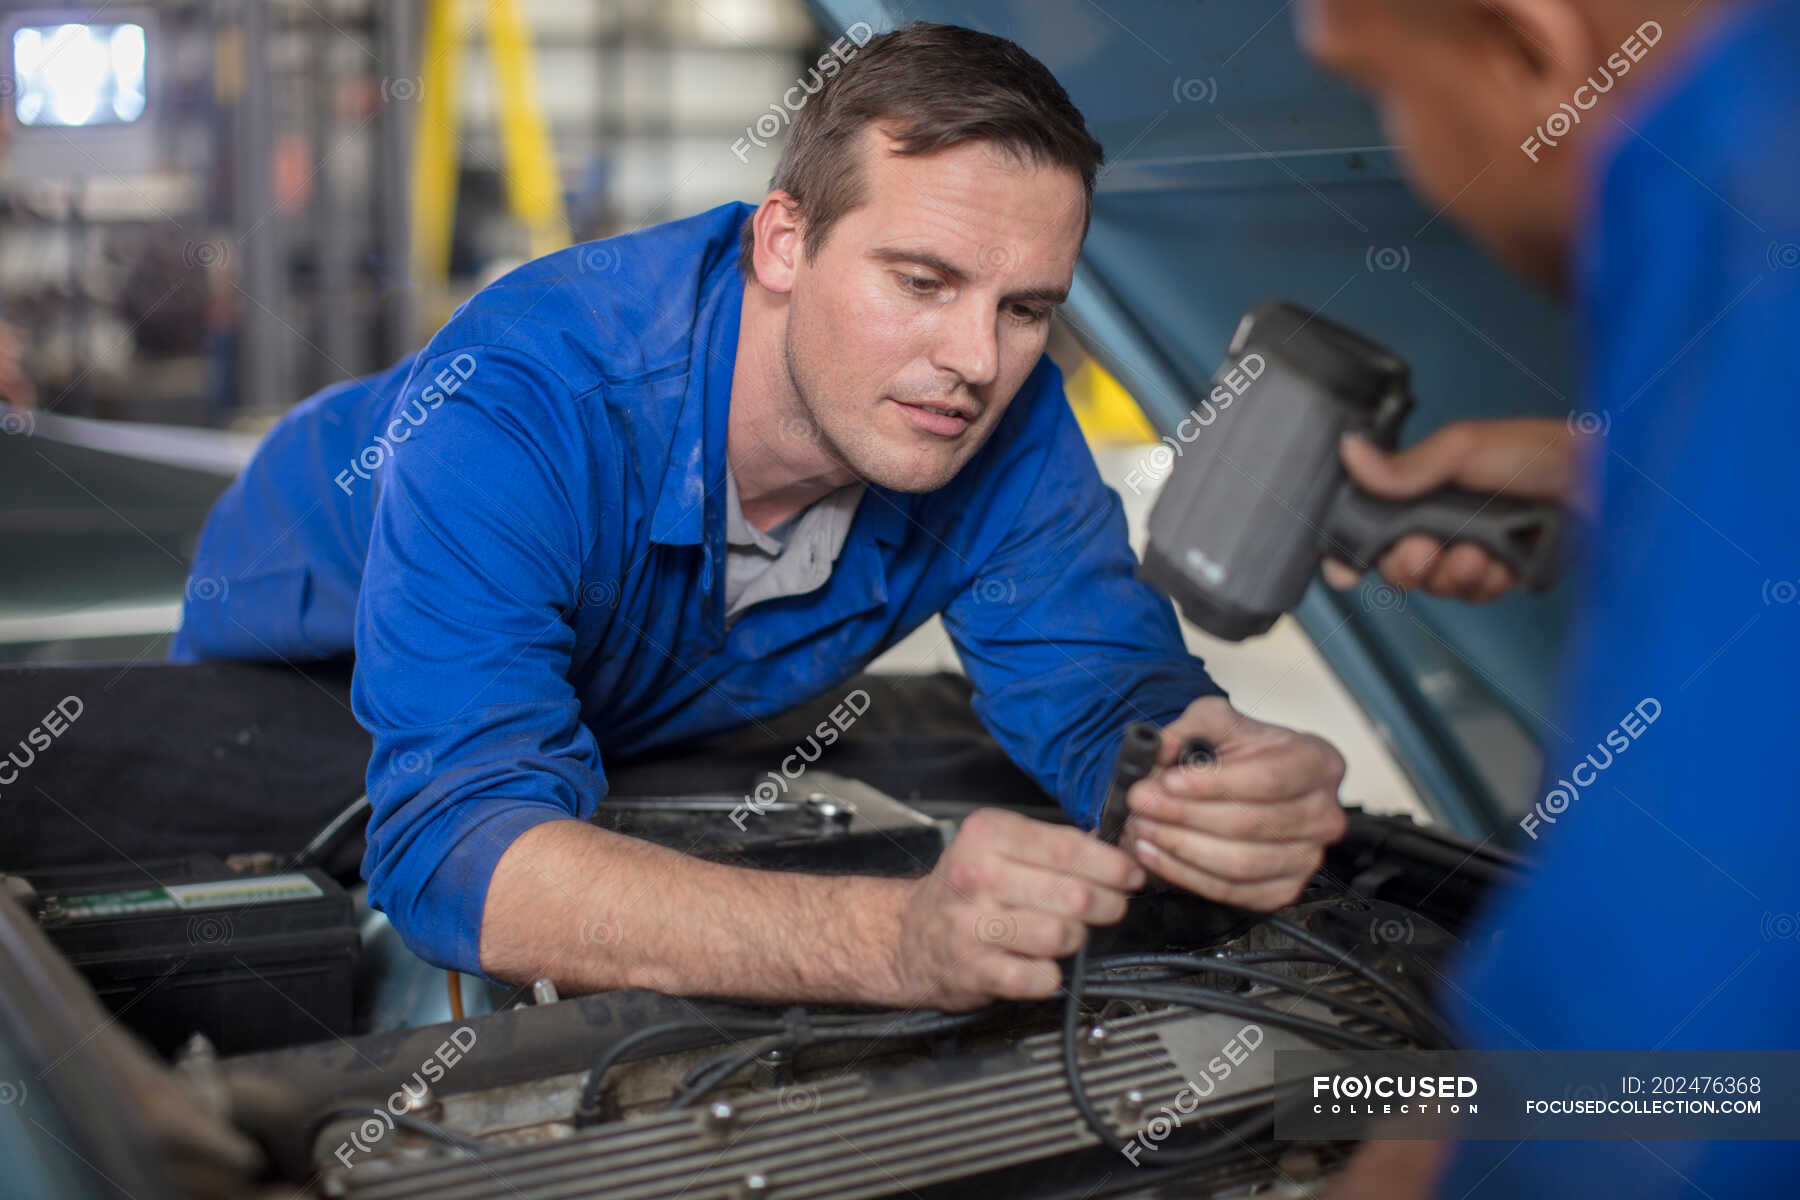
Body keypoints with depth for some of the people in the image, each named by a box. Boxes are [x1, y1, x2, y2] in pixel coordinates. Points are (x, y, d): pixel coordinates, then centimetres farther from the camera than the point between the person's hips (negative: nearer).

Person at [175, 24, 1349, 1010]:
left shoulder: (1006, 424, -26)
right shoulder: (516, 401, -44)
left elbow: (1112, 689, -23)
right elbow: (455, 846, -54)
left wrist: (1223, 793, -51)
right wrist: (895, 940, -69)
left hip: (644, 744, 4)